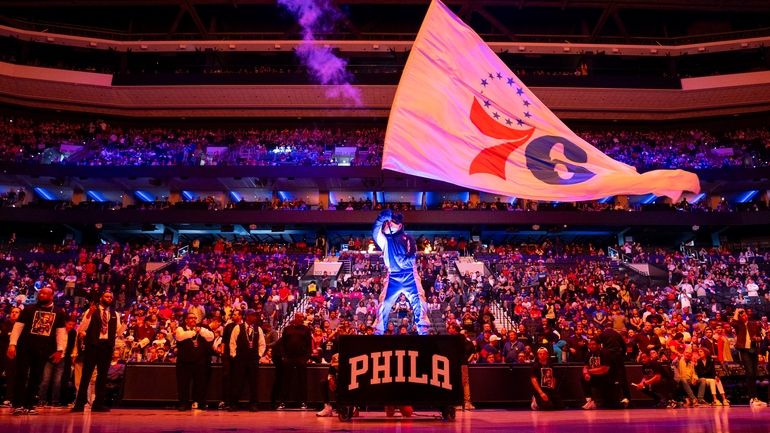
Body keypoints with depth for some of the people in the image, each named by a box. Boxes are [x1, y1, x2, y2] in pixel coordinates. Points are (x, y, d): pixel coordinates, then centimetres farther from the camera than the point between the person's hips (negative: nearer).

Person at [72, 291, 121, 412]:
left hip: (107, 346, 4)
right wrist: (89, 314, -18)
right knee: (86, 374, -2)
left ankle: (98, 403, 12)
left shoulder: (115, 314, 15)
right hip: (92, 345, -3)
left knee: (102, 375, 6)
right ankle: (80, 403, 4)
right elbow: (82, 329, -7)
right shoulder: (91, 311, 4)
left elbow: (118, 331, 11)